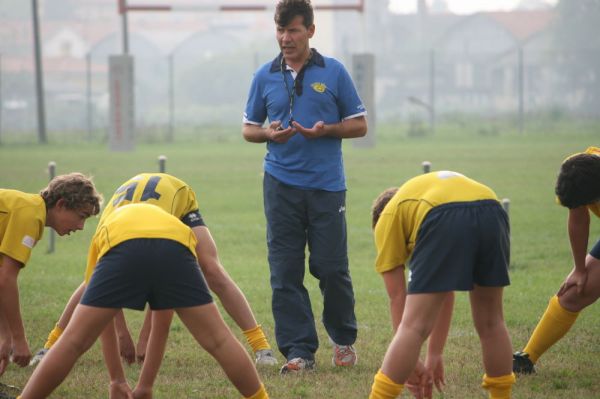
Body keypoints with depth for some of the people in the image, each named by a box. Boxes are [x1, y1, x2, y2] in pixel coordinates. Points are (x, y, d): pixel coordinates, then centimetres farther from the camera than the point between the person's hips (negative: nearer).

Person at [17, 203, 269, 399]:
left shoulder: (105, 229, 44)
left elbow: (105, 319, 44)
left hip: (120, 250, -1)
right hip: (176, 248, 1)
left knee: (72, 343, 7)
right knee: (219, 341, 13)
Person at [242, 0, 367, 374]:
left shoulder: (334, 72, 3)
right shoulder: (265, 76, 9)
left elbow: (359, 125, 6)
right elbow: (249, 128, 16)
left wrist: (325, 130, -12)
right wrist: (268, 133, -7)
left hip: (327, 185, -2)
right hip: (281, 185, 2)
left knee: (331, 267, -1)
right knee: (285, 272, -2)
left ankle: (344, 340, 21)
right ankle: (299, 350, 2)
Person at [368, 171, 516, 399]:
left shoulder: (388, 218, 28)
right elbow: (445, 297, 43)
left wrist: (410, 362, 29)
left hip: (446, 222, -5)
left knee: (414, 327, 0)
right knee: (490, 322, 23)